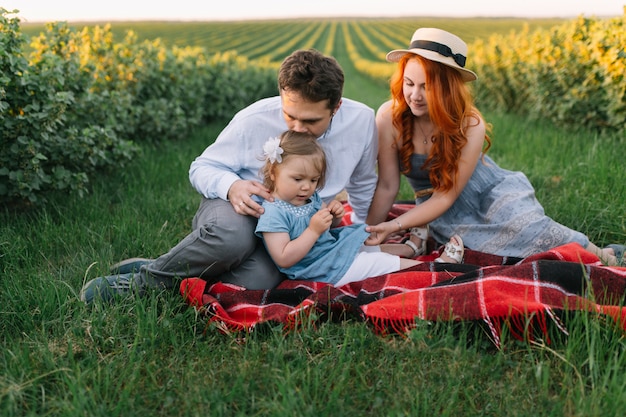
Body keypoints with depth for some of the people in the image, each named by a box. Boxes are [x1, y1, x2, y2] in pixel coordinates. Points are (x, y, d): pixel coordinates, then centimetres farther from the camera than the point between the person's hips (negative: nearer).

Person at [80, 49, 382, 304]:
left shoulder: (361, 121, -10)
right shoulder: (254, 120, -17)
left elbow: (363, 184, 11)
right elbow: (201, 168, -5)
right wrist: (231, 186, -27)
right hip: (240, 210, -2)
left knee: (253, 282, -34)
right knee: (232, 235, -42)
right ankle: (146, 278, -16)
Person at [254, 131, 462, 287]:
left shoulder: (311, 198, 4)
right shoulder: (272, 214, -24)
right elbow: (283, 259, -30)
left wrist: (333, 217, -8)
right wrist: (313, 230, -32)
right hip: (325, 269, -9)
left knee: (374, 247, 22)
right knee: (380, 262, -4)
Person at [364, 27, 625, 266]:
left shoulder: (471, 126, -22)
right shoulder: (389, 117, -21)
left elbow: (446, 196, -20)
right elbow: (387, 187, -14)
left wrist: (394, 225, -29)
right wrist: (369, 233, -16)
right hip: (440, 212, 0)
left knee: (529, 228, -23)